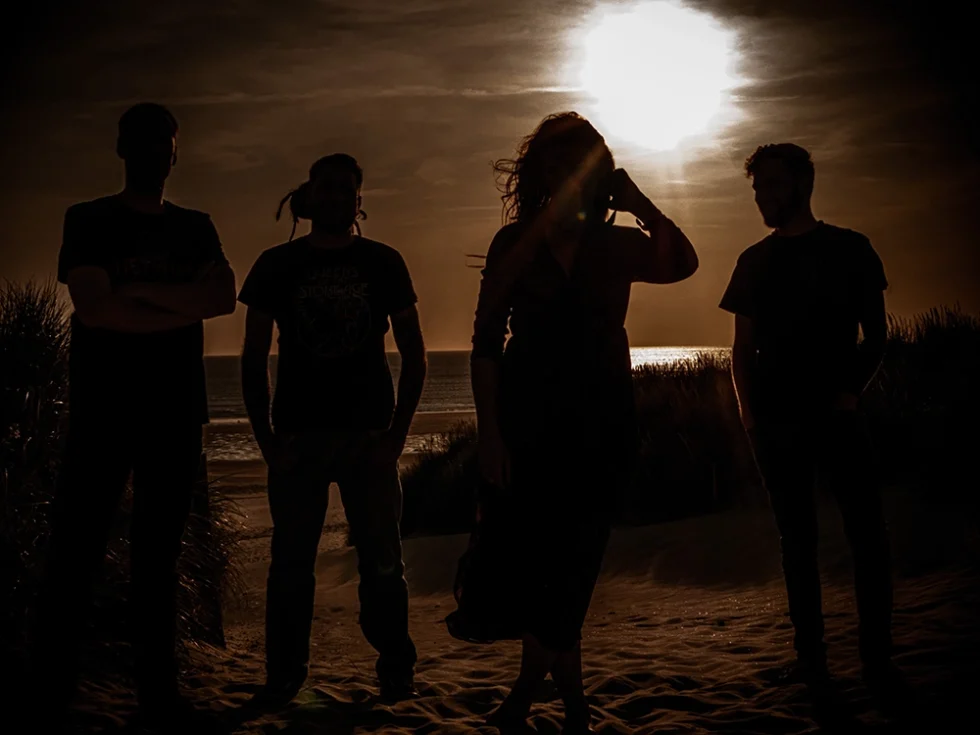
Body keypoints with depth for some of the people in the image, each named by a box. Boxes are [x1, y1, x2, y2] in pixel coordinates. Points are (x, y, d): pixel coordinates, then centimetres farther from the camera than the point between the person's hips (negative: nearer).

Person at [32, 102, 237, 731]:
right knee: (77, 551, -5)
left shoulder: (196, 228, 14)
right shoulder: (90, 220, 5)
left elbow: (224, 296, -4)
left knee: (160, 553, 7)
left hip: (177, 411, 3)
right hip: (104, 407, -3)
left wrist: (139, 288, -12)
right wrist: (184, 308, -7)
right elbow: (95, 308, -11)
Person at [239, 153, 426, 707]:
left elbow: (414, 354, 9)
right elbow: (254, 360, 7)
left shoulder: (384, 263, 7)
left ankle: (397, 670, 11)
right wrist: (267, 438, -2)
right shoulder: (277, 265, 6)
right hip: (298, 434, 0)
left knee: (382, 558, 1)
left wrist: (399, 431, -1)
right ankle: (284, 674, 10)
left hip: (370, 434, 0)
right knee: (292, 561, 1)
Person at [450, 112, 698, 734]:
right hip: (529, 420, -1)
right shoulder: (515, 243, 2)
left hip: (600, 424, 1)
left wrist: (637, 200, -12)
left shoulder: (616, 245, 6)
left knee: (570, 563, 4)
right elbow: (486, 342, -3)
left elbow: (682, 263, -14)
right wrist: (490, 431, -10)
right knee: (533, 559, -1)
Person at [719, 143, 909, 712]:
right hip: (777, 419, 2)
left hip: (835, 412, -2)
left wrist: (852, 390, -9)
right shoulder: (755, 261, 12)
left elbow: (876, 334, 5)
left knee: (868, 535, -7)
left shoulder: (848, 249, 5)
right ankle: (811, 657, 11)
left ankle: (878, 659, 1)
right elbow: (743, 347, 13)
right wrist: (748, 408, 0)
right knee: (797, 538, 5)